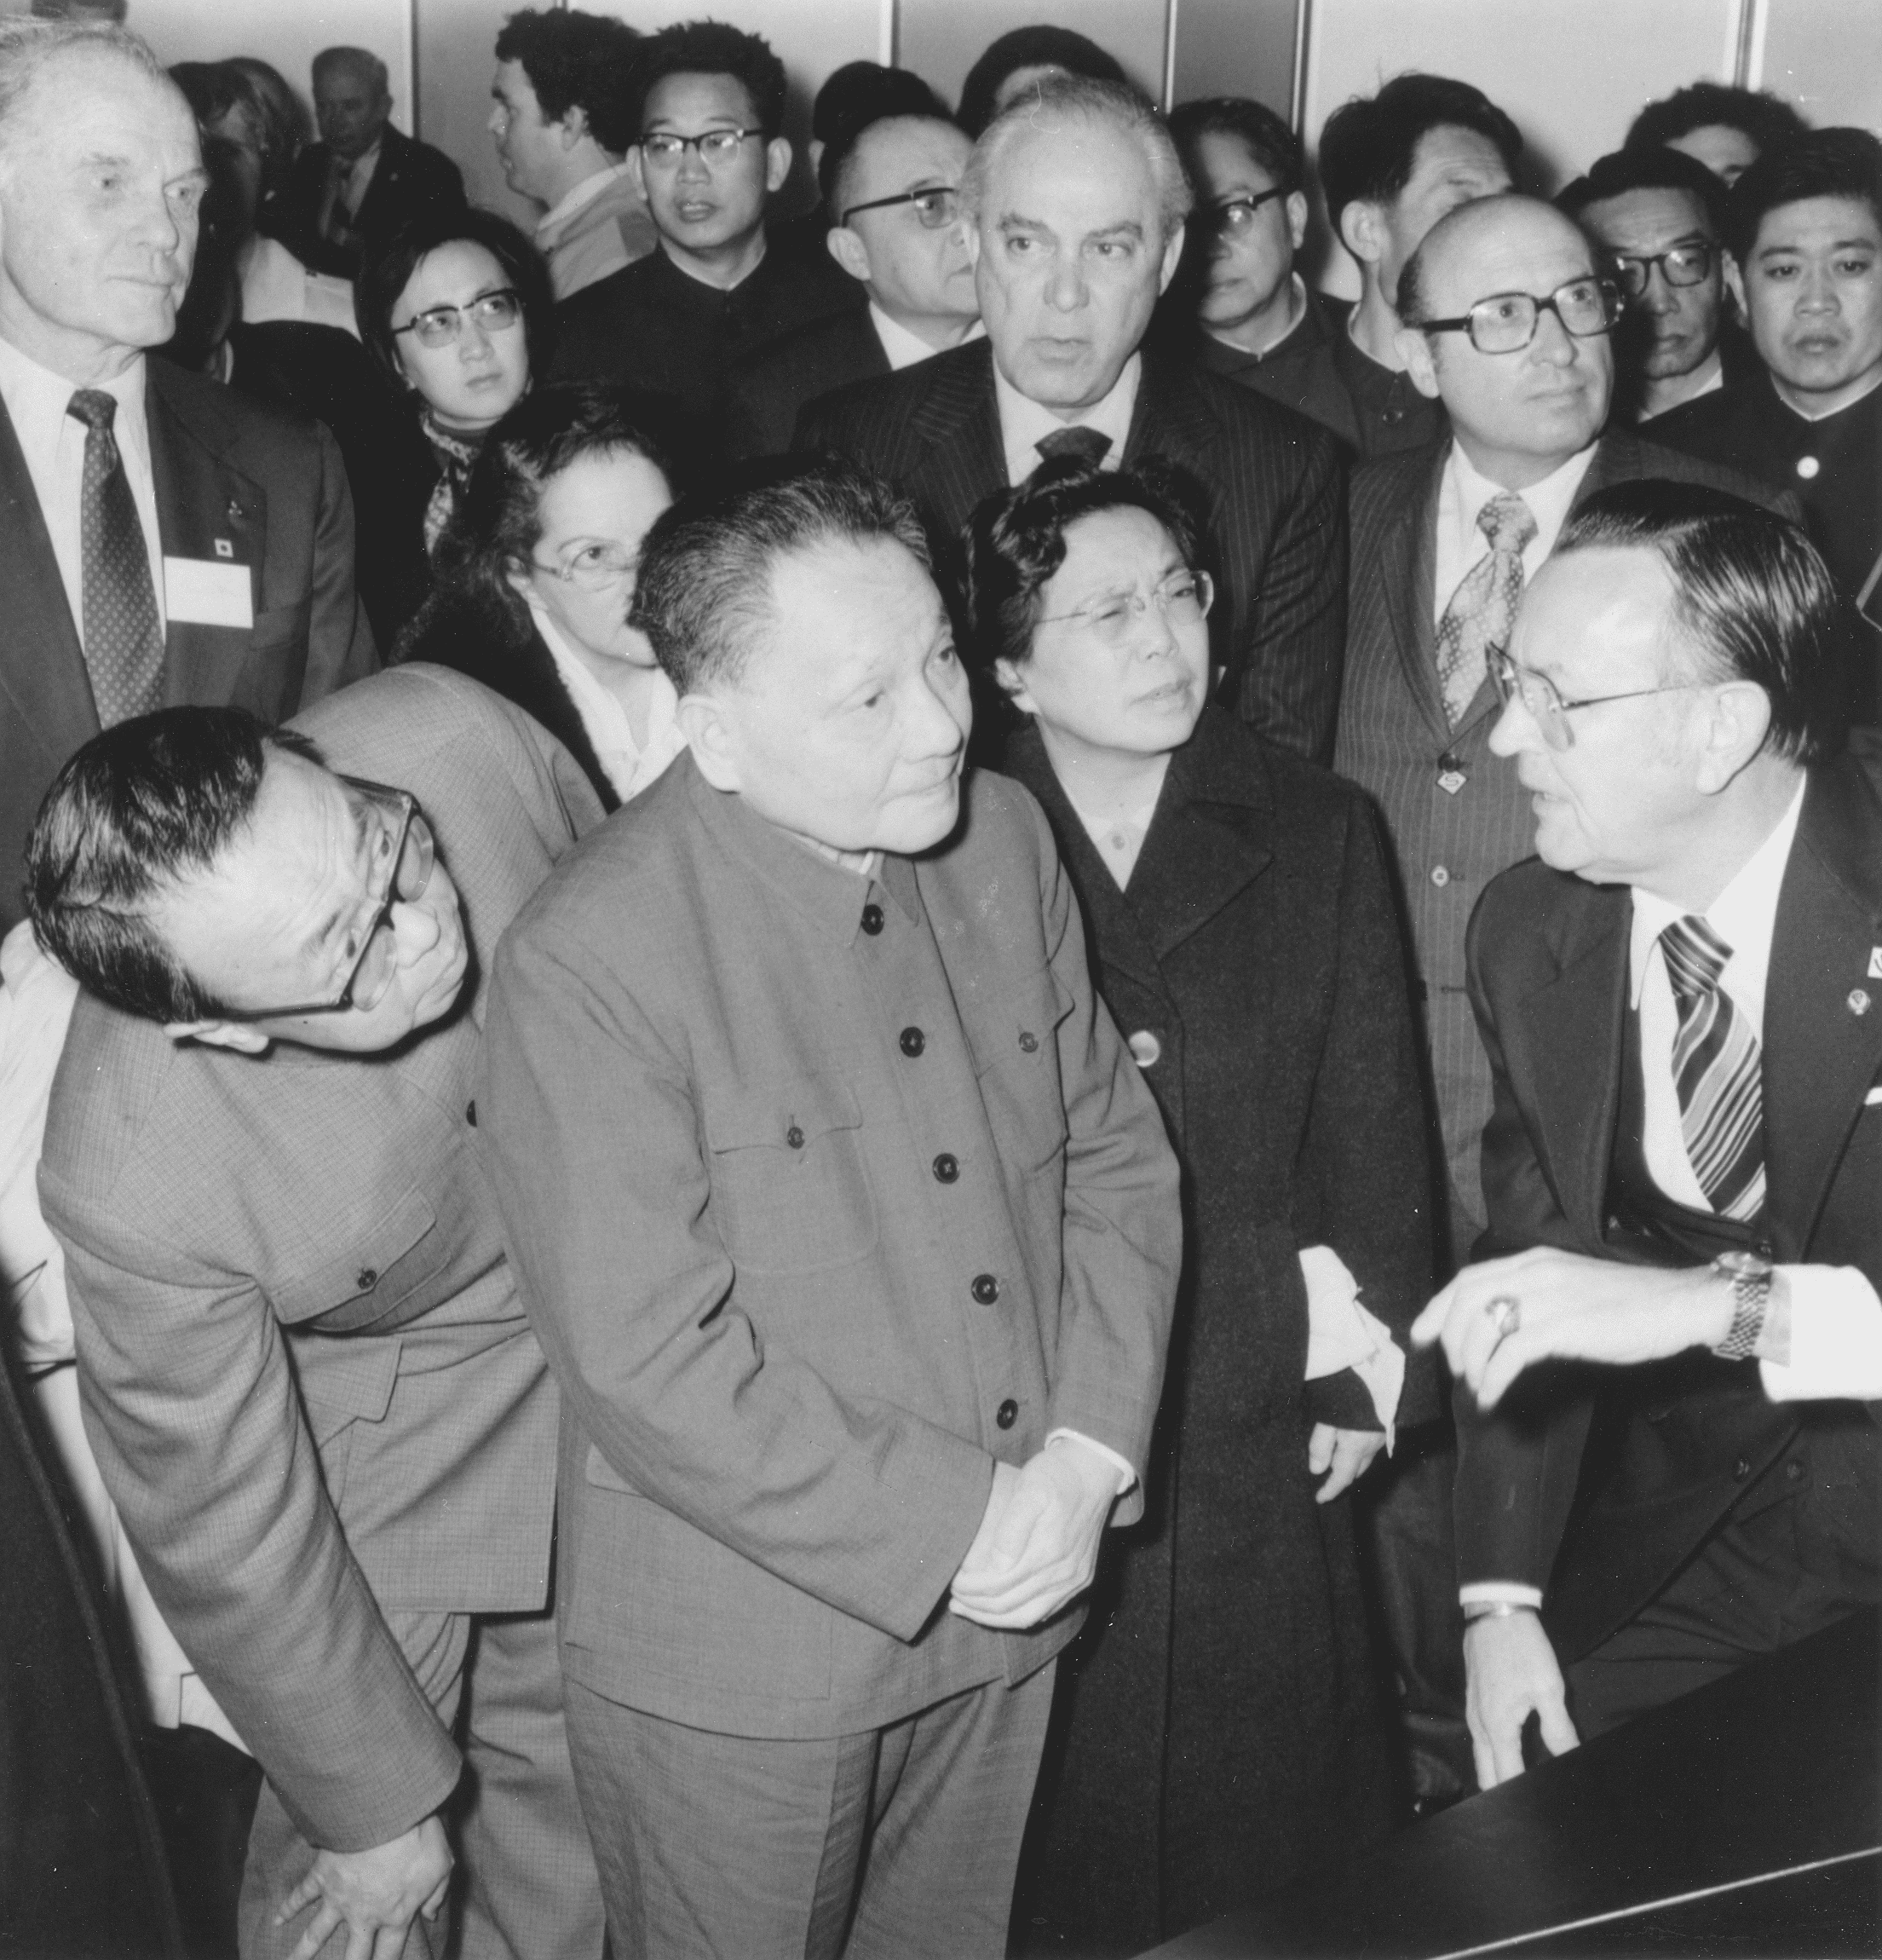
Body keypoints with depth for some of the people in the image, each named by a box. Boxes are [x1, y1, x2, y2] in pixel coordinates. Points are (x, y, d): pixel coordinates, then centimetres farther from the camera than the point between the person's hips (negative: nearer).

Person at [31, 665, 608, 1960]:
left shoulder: (449, 735, -30)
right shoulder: (133, 1184, -37)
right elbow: (227, 1539, -20)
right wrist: (373, 1809, -6)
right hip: (375, 1455, -4)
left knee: (579, 1797, 22)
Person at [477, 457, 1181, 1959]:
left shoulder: (1004, 840, -3)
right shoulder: (590, 961, -22)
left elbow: (1116, 1154, 3)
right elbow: (651, 1368, -22)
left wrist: (1087, 1459, -9)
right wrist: (956, 1526, -18)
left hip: (1013, 1604, 6)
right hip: (741, 1664, -5)